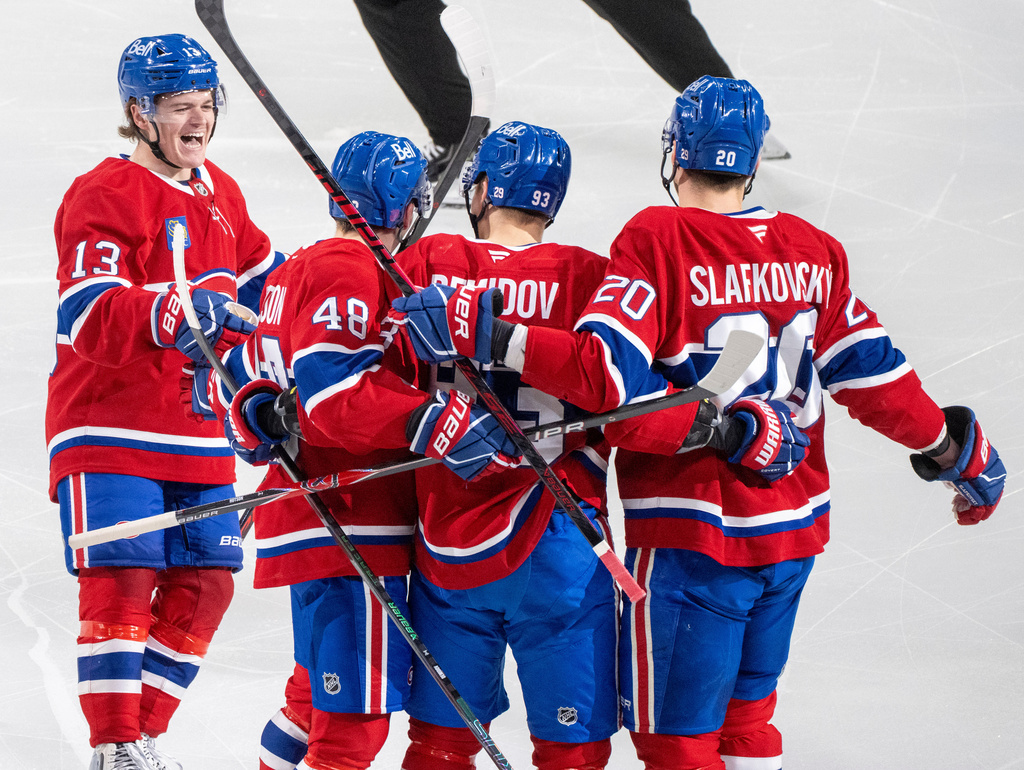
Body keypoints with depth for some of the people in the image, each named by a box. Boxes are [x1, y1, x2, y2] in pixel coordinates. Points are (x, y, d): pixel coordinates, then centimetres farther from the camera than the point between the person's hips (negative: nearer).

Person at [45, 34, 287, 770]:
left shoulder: (220, 194, 14)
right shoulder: (103, 197, -12)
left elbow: (260, 280, 28)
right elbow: (87, 318, -25)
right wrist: (168, 317, -41)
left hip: (198, 430, 7)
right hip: (109, 425, -7)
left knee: (204, 583, 4)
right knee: (121, 579, -11)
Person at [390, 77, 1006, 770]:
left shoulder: (656, 241, -14)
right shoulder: (813, 251, 2)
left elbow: (608, 376, -23)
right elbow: (874, 374, 6)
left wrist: (489, 336, -22)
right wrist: (956, 449, 21)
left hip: (691, 538, -6)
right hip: (793, 530, 6)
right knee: (745, 712, 22)